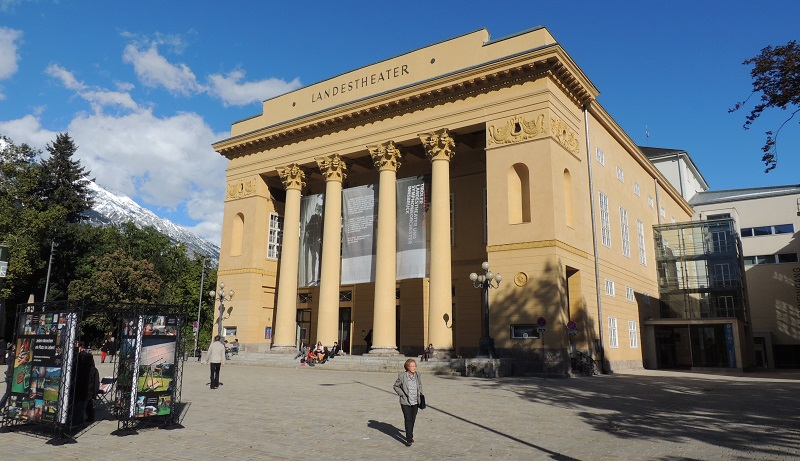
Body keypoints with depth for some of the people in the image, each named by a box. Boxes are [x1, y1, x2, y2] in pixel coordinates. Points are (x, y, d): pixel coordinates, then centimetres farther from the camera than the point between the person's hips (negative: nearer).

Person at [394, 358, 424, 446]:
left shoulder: (417, 375, -1)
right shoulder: (402, 375, -13)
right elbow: (396, 386, -1)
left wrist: (420, 393, 8)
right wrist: (402, 394, -9)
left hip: (415, 402, 4)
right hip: (405, 402, -4)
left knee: (413, 420, 14)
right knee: (408, 420, -8)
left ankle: (410, 436, 34)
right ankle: (409, 439, -2)